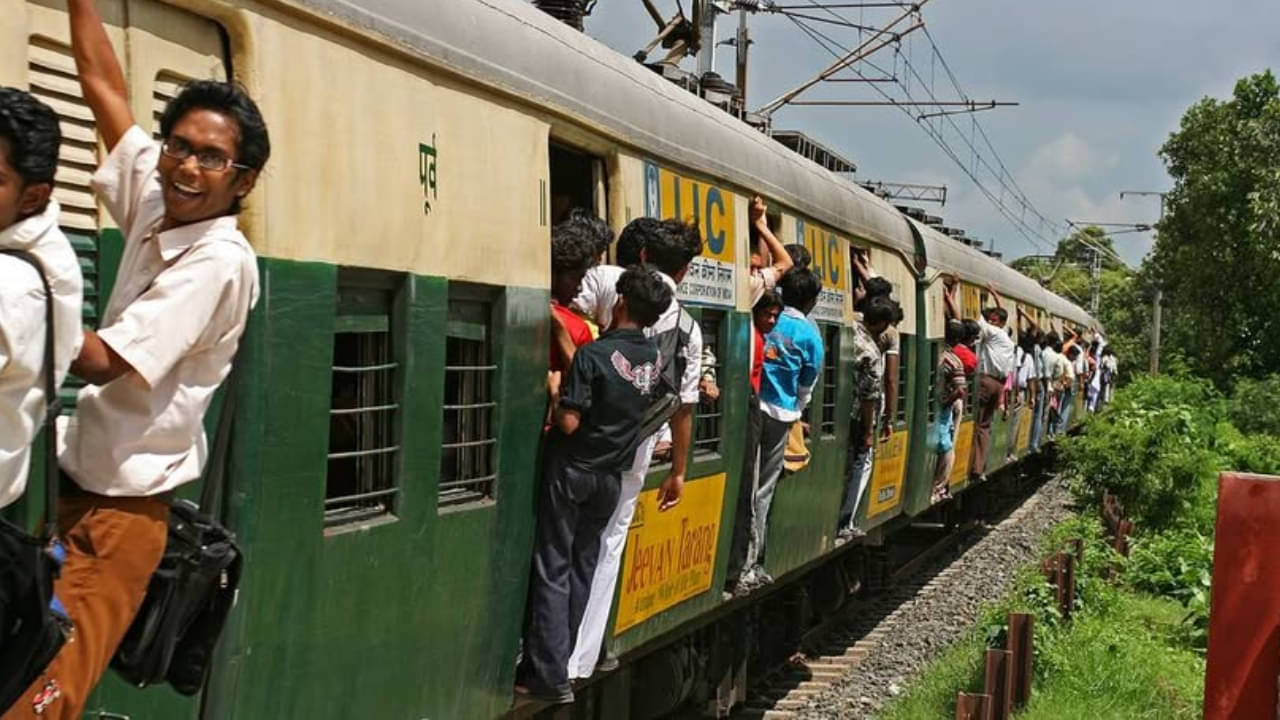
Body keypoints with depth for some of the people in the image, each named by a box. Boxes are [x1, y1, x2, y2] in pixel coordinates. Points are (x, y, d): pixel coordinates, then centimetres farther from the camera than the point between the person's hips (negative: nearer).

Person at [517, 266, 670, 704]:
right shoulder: (652, 358, 2)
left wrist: (555, 393, -2)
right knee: (582, 569, 12)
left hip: (571, 471, -6)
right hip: (611, 477, 6)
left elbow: (569, 423, -19)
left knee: (553, 571, -2)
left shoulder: (594, 353, -18)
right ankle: (556, 662, 16)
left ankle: (550, 676, -5)